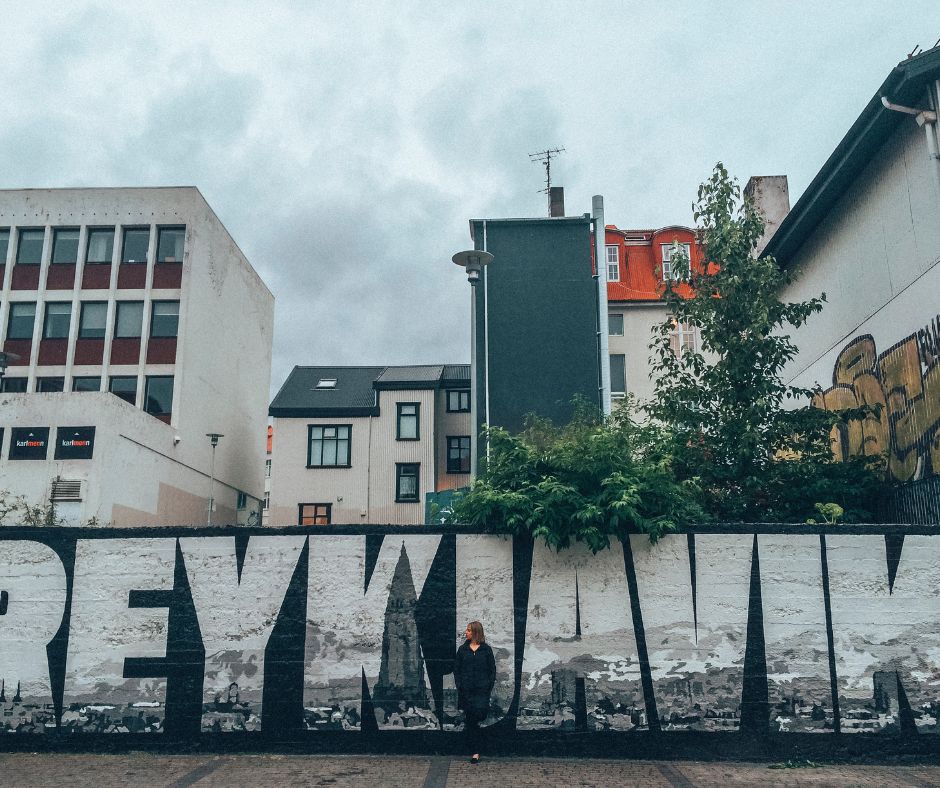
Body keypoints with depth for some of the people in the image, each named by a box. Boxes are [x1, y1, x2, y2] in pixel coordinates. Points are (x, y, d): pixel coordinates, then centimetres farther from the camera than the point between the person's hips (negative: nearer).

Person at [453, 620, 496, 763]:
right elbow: (456, 669, 9)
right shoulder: (462, 649, 8)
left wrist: (489, 686, -4)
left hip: (482, 690, -2)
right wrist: (459, 686, -2)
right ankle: (475, 752, 8)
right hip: (466, 691, 2)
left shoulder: (486, 649, 3)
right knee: (470, 721, 2)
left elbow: (492, 669, 5)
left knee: (480, 714, -17)